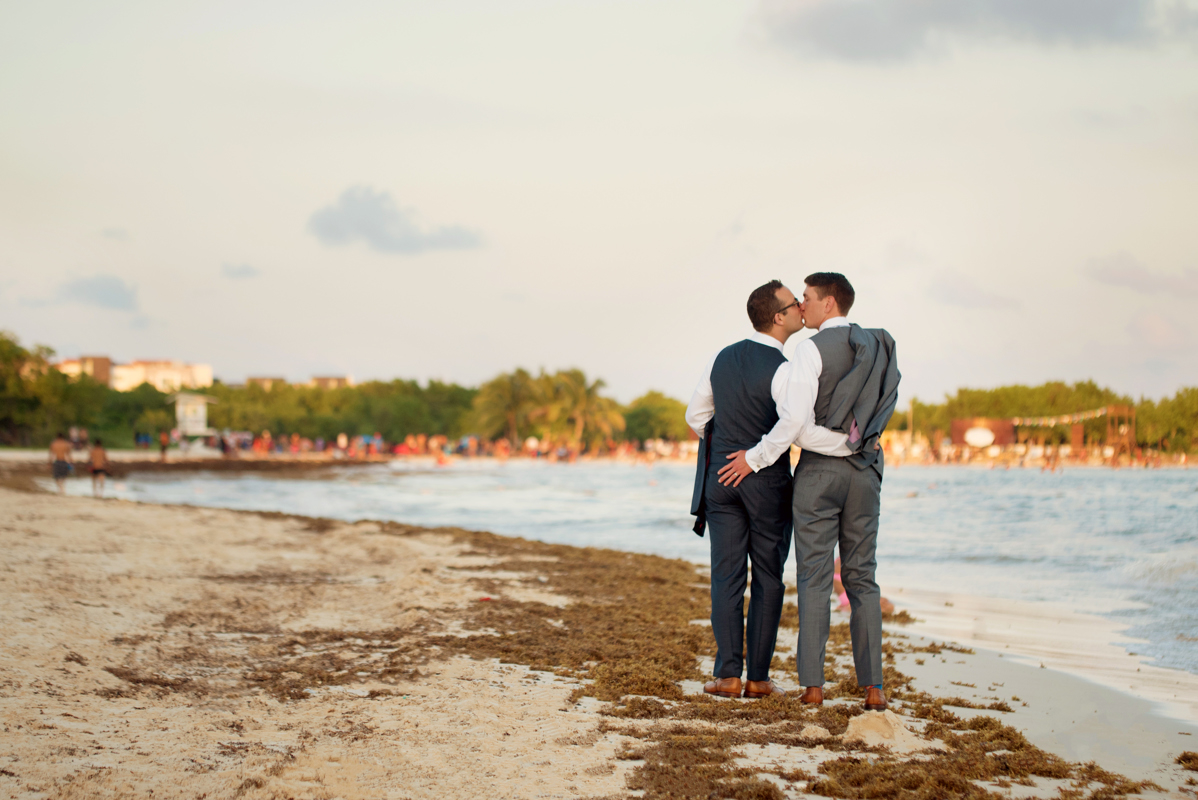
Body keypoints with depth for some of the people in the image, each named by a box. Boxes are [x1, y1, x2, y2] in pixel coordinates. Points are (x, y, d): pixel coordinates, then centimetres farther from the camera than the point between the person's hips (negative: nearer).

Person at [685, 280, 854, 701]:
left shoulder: (722, 358, 6)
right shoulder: (782, 370, -14)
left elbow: (695, 416, 14)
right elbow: (801, 431, -24)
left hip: (722, 477, 4)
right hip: (767, 481, -4)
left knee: (727, 576, 4)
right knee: (768, 579, 5)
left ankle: (728, 674, -2)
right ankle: (758, 677, 4)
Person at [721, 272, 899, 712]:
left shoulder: (811, 349, -9)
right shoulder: (877, 347, 10)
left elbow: (795, 418, -18)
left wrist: (755, 456, -7)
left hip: (819, 468, -5)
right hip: (865, 469, 5)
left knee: (814, 578, 0)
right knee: (862, 579, 8)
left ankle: (813, 684, -2)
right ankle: (872, 686, 3)